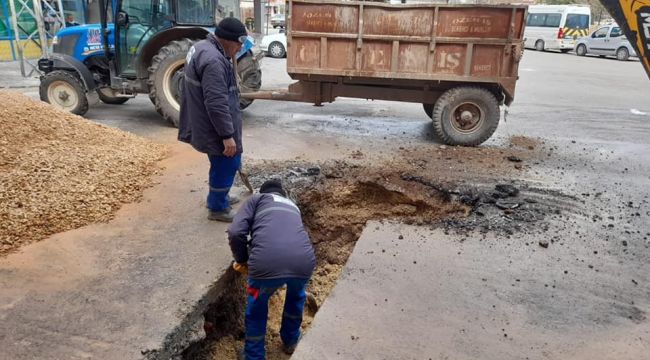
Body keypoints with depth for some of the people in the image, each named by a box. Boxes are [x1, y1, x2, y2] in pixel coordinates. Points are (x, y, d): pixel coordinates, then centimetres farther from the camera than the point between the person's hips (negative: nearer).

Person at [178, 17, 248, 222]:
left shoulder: (202, 48, 10)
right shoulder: (213, 60, -25)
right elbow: (216, 103, -29)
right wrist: (227, 135, -25)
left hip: (206, 123, 10)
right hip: (215, 127, -10)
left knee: (222, 163, 23)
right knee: (227, 164, 3)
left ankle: (218, 197, 38)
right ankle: (217, 208, 16)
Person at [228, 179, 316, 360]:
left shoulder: (256, 199, 23)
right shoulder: (292, 206, 37)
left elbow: (235, 232, 6)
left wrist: (242, 260, 23)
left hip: (267, 264, -3)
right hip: (303, 262, 4)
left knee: (256, 306, 30)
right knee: (296, 295, 39)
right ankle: (291, 341, 54)